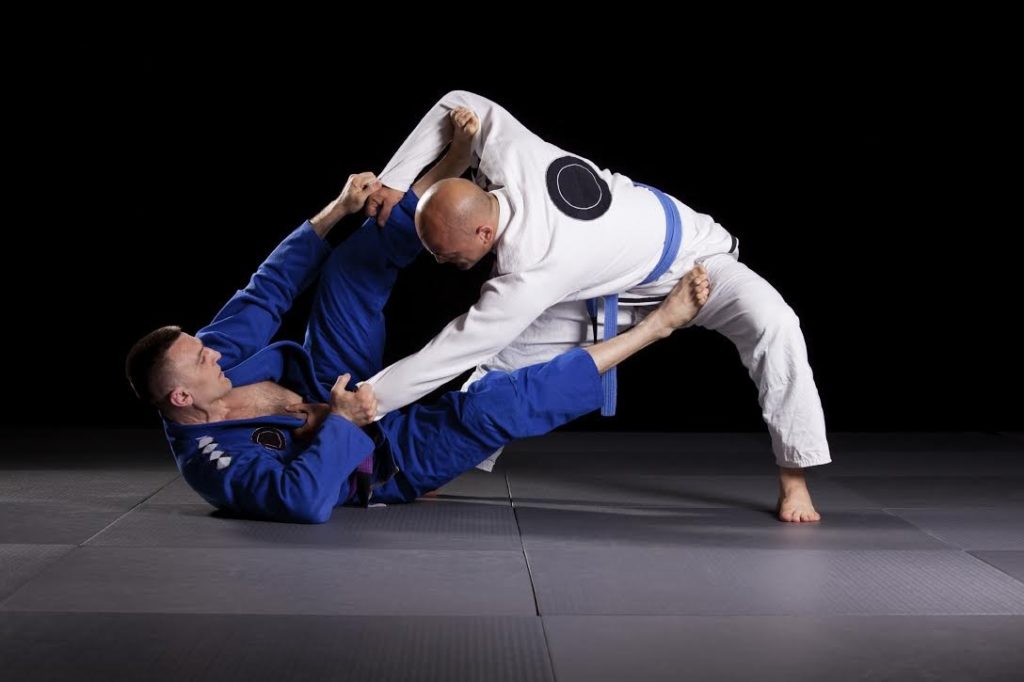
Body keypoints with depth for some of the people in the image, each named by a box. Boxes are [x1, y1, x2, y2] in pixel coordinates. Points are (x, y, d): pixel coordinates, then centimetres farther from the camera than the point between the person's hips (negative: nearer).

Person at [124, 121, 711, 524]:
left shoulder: (207, 355, -13)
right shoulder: (212, 462, -35)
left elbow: (268, 293, -5)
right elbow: (306, 501, -50)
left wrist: (338, 209, -7)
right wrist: (341, 423, -38)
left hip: (335, 398, 9)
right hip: (389, 461, -8)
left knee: (355, 268, -6)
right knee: (490, 405, -31)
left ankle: (457, 158, 0)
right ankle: (655, 325, -25)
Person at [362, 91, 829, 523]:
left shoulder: (530, 277, -43)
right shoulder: (508, 152, -29)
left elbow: (450, 353, -36)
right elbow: (461, 104, -8)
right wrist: (394, 179, -14)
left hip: (689, 258, -7)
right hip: (607, 281, 7)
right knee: (505, 353, 0)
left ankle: (793, 481, -24)